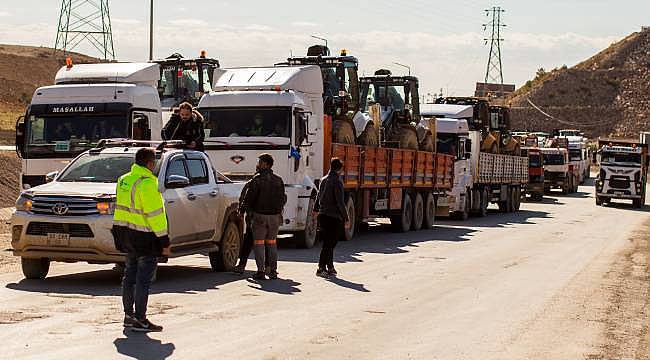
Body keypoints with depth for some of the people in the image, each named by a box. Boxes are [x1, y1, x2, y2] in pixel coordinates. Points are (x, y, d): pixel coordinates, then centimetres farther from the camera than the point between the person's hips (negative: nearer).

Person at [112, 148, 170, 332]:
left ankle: (128, 314, 24)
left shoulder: (123, 180, 10)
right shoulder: (147, 183, -18)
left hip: (125, 233, 9)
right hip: (144, 236, -9)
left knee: (130, 275, 17)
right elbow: (155, 214, -19)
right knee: (143, 279, -3)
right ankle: (139, 320, -1)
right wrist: (164, 241, -15)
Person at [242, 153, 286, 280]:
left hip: (260, 215, -5)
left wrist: (250, 208, 10)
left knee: (259, 243, 1)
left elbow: (249, 198, -10)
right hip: (275, 216, 5)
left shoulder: (257, 179, -10)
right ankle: (273, 271, 13)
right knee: (272, 243, 14)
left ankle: (260, 271, -4)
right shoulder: (278, 180, 6)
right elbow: (283, 199, 11)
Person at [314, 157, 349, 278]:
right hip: (334, 217, -8)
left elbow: (319, 196, 24)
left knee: (328, 243, 14)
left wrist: (316, 209, 40)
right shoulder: (337, 181, -13)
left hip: (323, 215, 8)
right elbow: (340, 202, -16)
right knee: (329, 244, -5)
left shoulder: (323, 180, 11)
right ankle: (321, 268, -8)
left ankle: (330, 268, 19)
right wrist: (346, 218, -10)